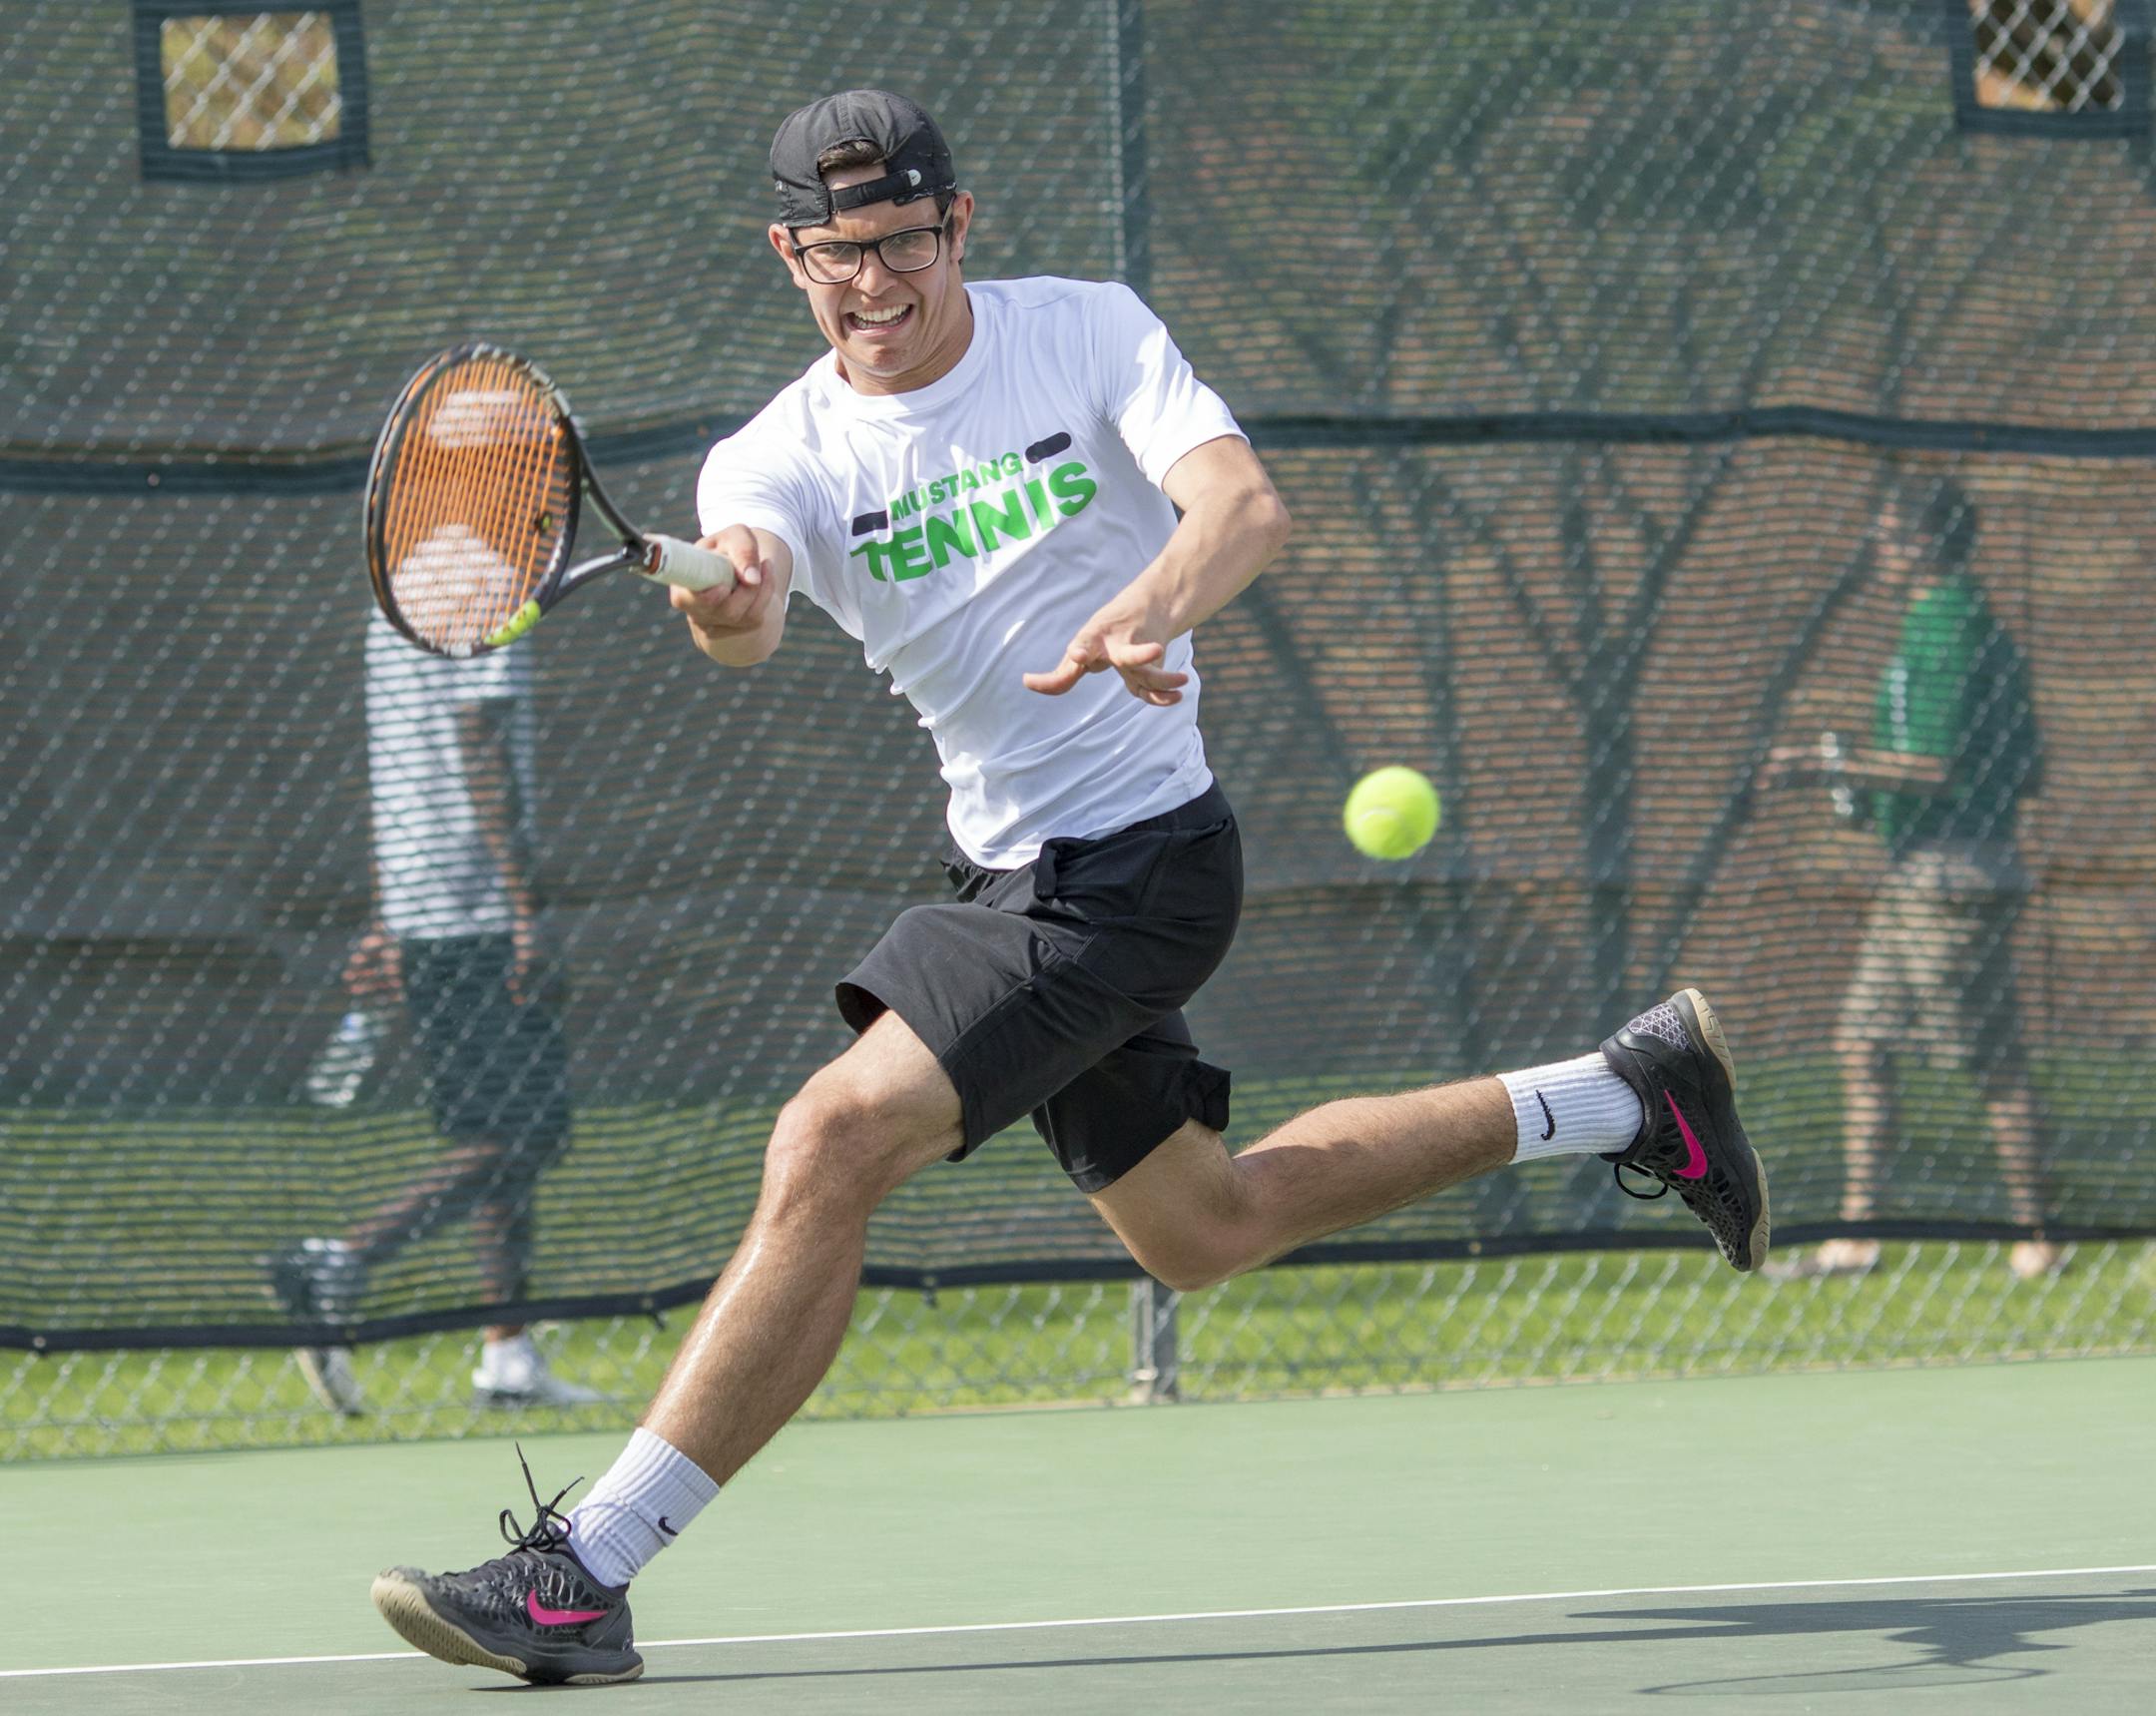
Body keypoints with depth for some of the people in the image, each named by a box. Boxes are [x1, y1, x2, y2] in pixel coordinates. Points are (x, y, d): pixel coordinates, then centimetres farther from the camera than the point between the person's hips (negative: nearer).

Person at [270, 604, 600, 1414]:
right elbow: (481, 756, -17)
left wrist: (388, 921, 22)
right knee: (521, 1135, -7)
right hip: (481, 915, -9)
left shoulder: (393, 613, 17)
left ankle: (509, 1355, 9)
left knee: (497, 1134, 11)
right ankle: (340, 1263, -17)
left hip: (417, 916, 9)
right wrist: (523, 909, -18)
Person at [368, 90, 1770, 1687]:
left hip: (1138, 857, -7)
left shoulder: (1088, 333, -9)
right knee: (1204, 1226, 22)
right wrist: (725, 601, -51)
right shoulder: (780, 457, -3)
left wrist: (1151, 606, -46)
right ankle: (1626, 1095, 38)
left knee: (830, 1146, -21)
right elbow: (751, 605, -25)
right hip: (1014, 876, 7)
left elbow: (1246, 503, -24)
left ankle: (585, 1576, -21)